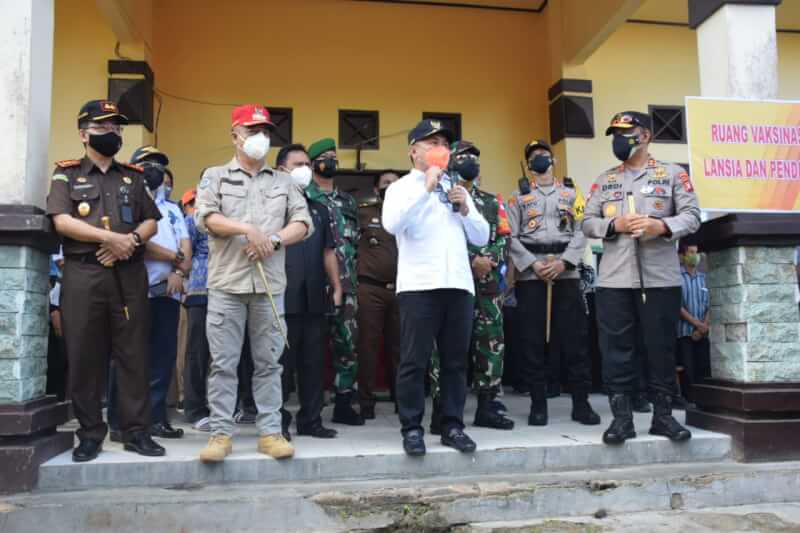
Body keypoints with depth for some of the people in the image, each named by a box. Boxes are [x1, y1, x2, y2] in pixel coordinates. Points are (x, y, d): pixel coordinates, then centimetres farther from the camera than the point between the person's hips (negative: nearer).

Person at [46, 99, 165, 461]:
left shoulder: (133, 177, 17)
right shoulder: (66, 174, 8)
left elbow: (151, 222, 12)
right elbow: (62, 221, -6)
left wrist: (132, 239, -9)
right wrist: (111, 238, -13)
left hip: (129, 274, 2)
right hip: (83, 274, -2)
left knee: (134, 353, 1)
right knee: (84, 356, 1)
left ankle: (136, 431, 7)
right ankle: (90, 433, 12)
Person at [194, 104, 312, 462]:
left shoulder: (283, 181, 16)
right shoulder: (215, 176, 10)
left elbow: (302, 223, 6)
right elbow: (205, 217, -5)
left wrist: (273, 239, -11)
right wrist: (249, 229, -15)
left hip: (270, 285, 2)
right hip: (226, 284, -1)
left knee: (268, 362, 5)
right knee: (223, 363, 0)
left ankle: (270, 432, 11)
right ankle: (220, 433, 8)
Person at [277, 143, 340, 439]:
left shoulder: (318, 209, 19)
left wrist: (336, 286, 10)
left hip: (314, 298, 5)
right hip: (283, 297, -5)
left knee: (314, 362, 8)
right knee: (282, 362, 1)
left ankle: (311, 420, 17)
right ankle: (277, 421, 10)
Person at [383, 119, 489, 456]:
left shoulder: (456, 188, 22)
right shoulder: (402, 187, 7)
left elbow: (482, 237, 19)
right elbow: (392, 224, -14)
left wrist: (465, 210, 1)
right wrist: (426, 187, -11)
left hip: (459, 284, 5)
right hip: (419, 285, -5)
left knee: (455, 361, 8)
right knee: (414, 362, -3)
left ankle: (453, 426, 16)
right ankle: (412, 428, 7)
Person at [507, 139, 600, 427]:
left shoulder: (571, 193, 15)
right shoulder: (518, 196, 13)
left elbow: (581, 232, 5)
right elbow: (511, 237, 3)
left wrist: (563, 262, -10)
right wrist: (533, 264, -11)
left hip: (567, 273, 1)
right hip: (530, 275, 0)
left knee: (575, 338, -1)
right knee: (533, 341, 0)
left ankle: (581, 402, 7)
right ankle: (538, 404, 7)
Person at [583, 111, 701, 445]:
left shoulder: (672, 174, 8)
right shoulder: (604, 180, 15)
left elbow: (692, 216, 1)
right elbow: (587, 223, 8)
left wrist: (662, 226, -17)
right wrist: (615, 224, -11)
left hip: (661, 277, -1)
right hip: (614, 279, 2)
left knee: (661, 347, 5)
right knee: (616, 348, 1)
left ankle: (663, 414, 17)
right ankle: (621, 417, 9)